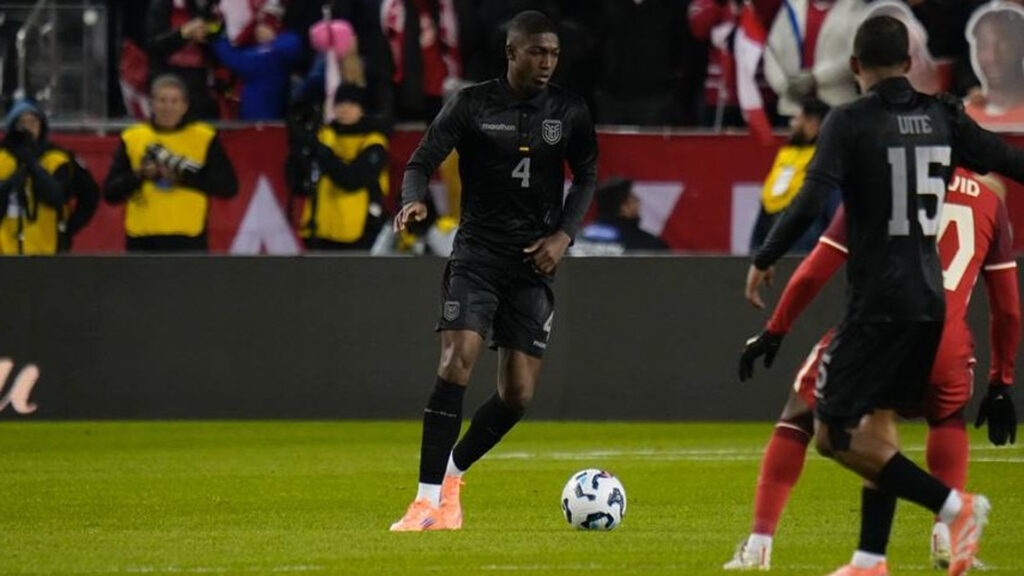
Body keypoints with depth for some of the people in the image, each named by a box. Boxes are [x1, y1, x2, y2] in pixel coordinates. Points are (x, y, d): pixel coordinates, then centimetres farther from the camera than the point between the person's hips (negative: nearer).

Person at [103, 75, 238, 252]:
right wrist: (140, 176, -13)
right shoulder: (132, 138, 7)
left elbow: (228, 186, -5)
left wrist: (184, 176, -14)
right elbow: (110, 192, 4)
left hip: (188, 240, -2)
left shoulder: (204, 138, 3)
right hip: (142, 241, 2)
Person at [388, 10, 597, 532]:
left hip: (534, 264, 3)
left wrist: (564, 235, -1)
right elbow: (422, 161, -6)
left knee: (518, 395, -2)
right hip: (477, 255, -3)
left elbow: (586, 177, 15)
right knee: (456, 364, -21)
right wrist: (413, 200, -28)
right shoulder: (472, 105, -4)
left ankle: (451, 475, 22)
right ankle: (428, 499, -19)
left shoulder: (569, 112, 4)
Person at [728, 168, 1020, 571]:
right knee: (949, 418, 34)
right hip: (945, 349, 1)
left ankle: (759, 542, 14)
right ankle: (948, 537, 17)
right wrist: (1001, 386, 30)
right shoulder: (990, 204, 18)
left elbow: (814, 273, 12)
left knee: (799, 420, 22)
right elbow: (1008, 309, 21)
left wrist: (774, 333, 23)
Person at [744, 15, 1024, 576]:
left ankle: (952, 505, -13)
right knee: (878, 422, 17)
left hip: (877, 304, -7)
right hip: (929, 301, 7)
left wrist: (762, 261, -7)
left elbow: (811, 202, -19)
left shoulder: (851, 122, -10)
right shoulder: (942, 118, 5)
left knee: (835, 435, -4)